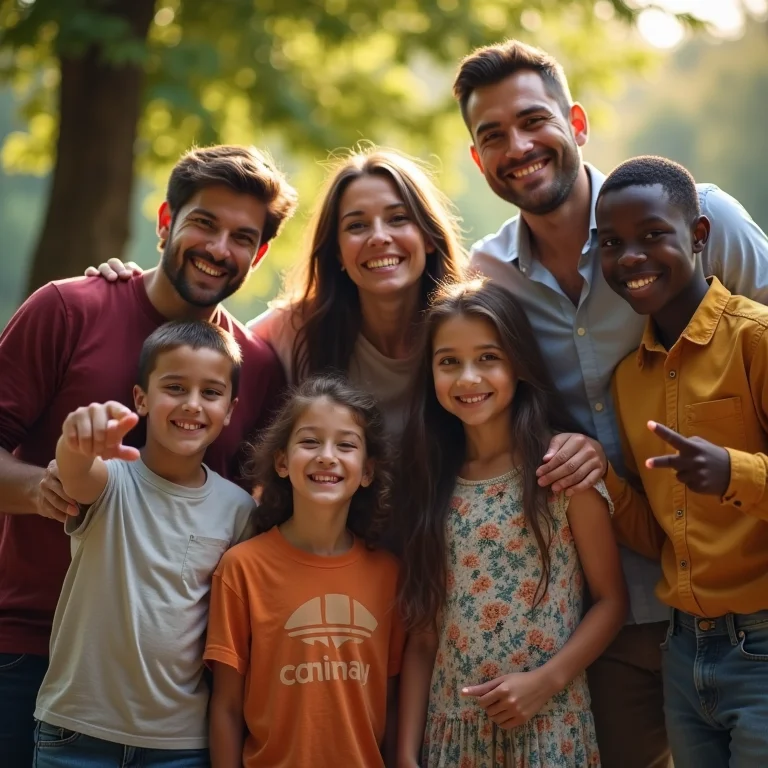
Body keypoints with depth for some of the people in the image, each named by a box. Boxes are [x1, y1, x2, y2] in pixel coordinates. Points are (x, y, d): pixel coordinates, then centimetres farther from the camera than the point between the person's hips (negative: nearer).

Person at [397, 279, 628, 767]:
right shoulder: (432, 480, 4)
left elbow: (612, 599, -5)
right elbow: (422, 628, 4)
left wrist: (546, 680, -16)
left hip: (549, 726, -3)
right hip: (451, 728, 4)